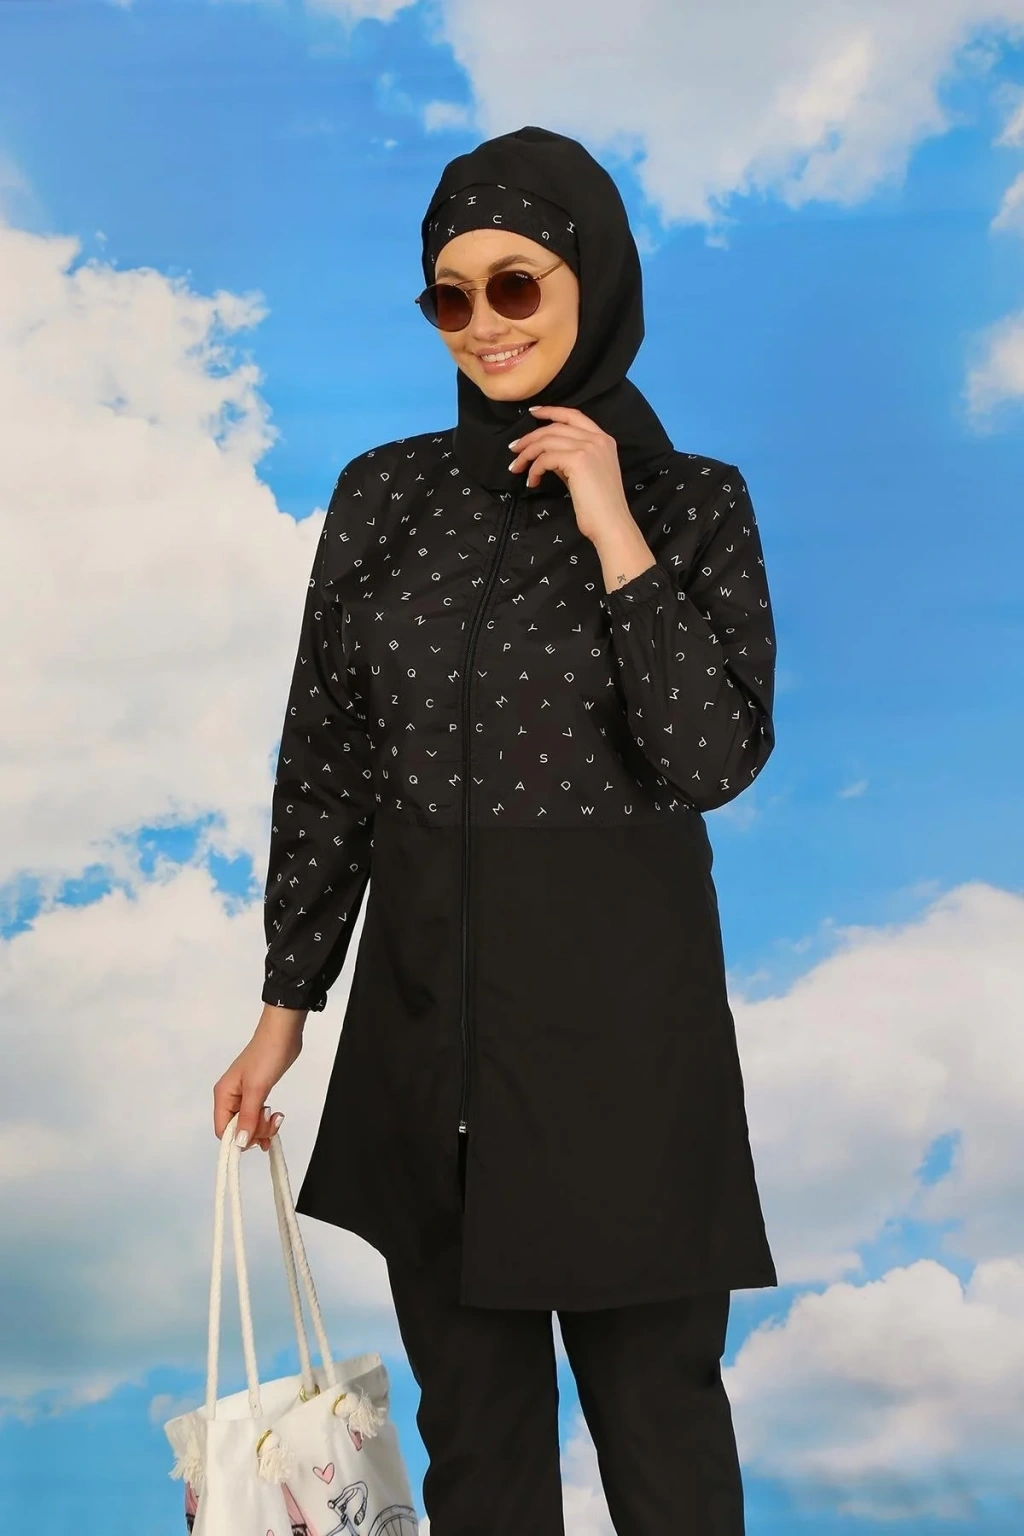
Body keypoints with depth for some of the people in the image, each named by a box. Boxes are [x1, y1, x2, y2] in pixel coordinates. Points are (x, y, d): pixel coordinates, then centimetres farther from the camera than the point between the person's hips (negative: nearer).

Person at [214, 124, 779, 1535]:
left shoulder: (694, 502, -4)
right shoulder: (386, 495, 3)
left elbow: (714, 759, -14)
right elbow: (326, 765, 6)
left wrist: (612, 531, -18)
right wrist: (286, 1006, 7)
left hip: (622, 997, -3)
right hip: (427, 993, 3)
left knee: (655, 1392, 8)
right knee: (471, 1406, 15)